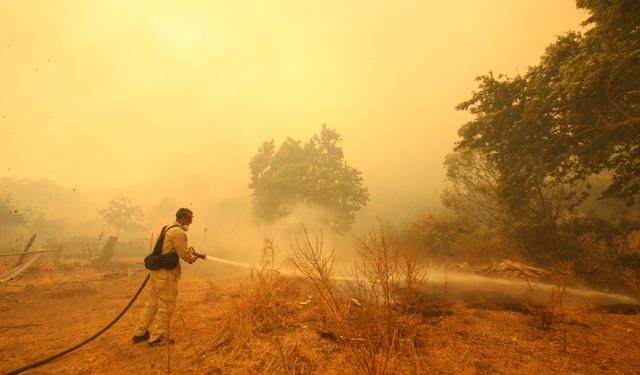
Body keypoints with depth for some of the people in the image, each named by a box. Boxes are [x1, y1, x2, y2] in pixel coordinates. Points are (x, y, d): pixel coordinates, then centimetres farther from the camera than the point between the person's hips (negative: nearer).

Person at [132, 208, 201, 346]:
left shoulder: (168, 228, 14)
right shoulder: (178, 232, -18)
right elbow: (185, 255, -17)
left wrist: (189, 253, 13)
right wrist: (194, 256, 3)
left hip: (158, 270, 10)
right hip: (166, 273, -10)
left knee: (153, 303, 20)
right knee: (166, 306, 4)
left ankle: (140, 333, 31)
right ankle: (157, 337, 15)